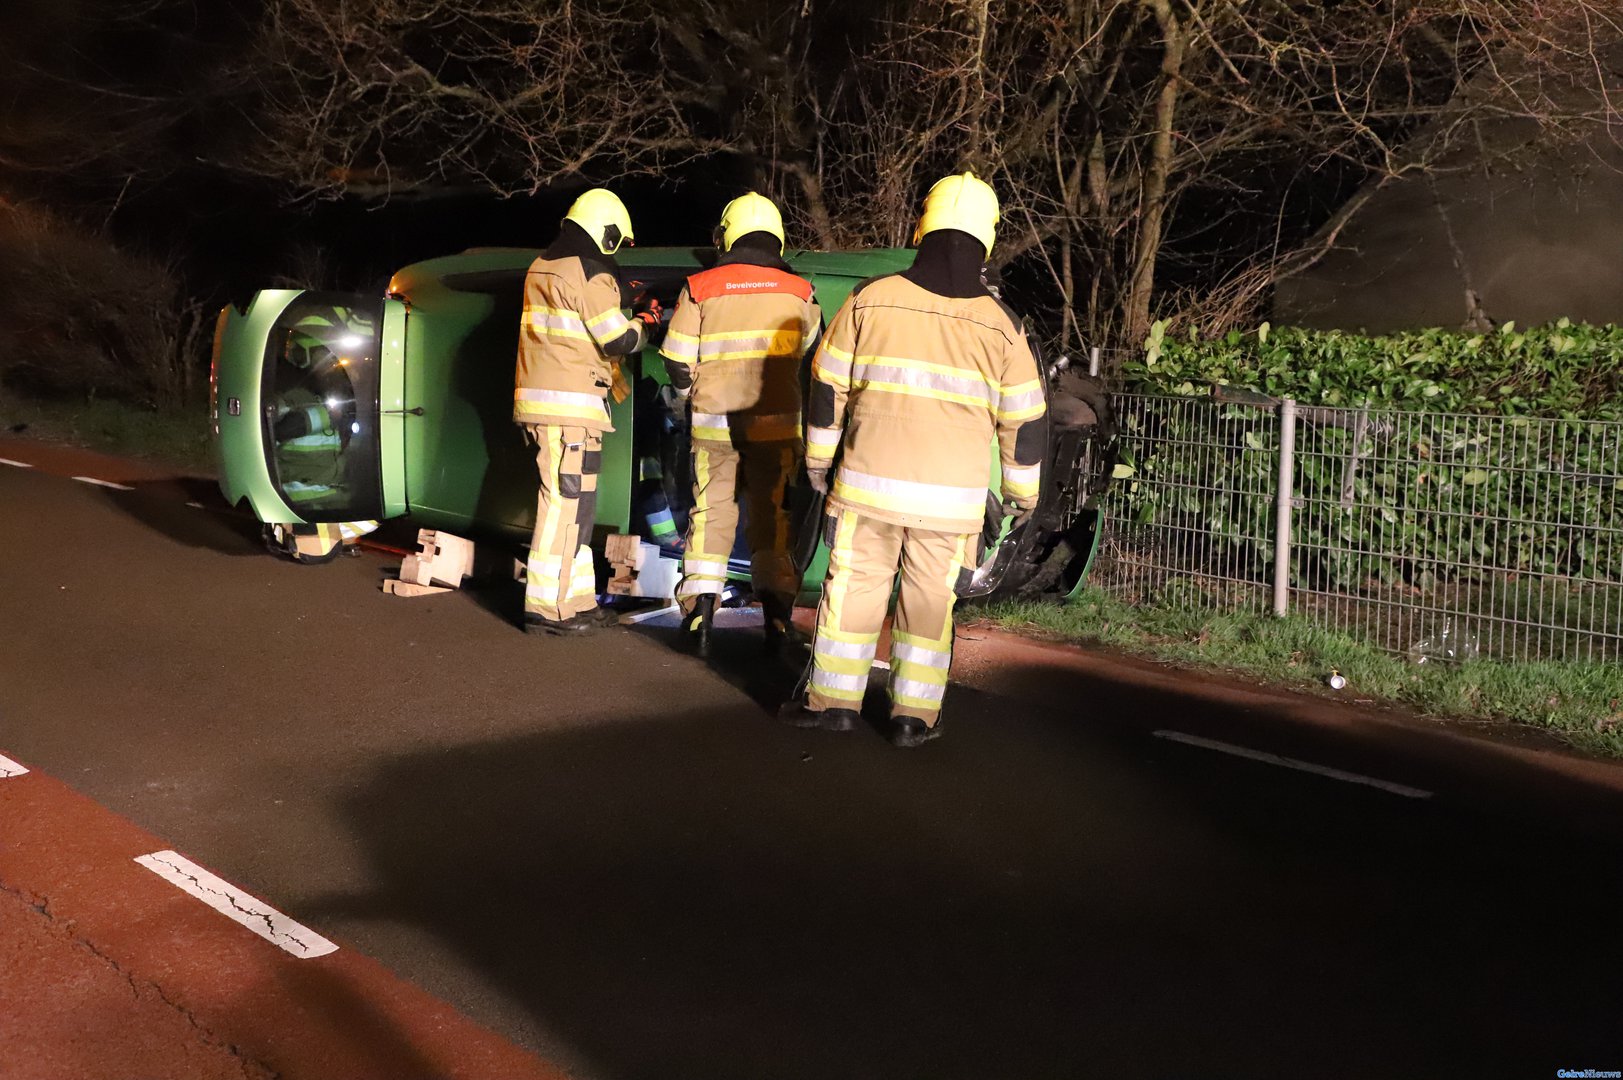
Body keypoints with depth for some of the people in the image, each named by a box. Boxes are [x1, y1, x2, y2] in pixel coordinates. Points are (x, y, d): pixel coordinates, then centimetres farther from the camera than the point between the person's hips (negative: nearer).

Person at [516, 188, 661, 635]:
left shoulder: (542, 268, 17)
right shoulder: (590, 273, -12)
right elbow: (619, 341, -12)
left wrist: (632, 315, 17)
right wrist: (642, 326, 9)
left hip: (538, 400, 10)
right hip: (570, 408, -10)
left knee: (572, 505, 16)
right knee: (565, 505, -6)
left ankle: (578, 600, 22)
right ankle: (546, 609, -4)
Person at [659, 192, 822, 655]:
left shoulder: (700, 288, -3)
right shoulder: (799, 292, 2)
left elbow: (677, 361, 0)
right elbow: (815, 356, 12)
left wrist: (692, 395, 19)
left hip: (714, 422, -1)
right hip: (776, 422, 1)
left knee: (709, 510, 8)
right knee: (770, 513, 10)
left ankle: (700, 601, 0)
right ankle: (776, 606, 2)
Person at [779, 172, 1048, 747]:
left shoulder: (871, 299, -2)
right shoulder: (1000, 325, 0)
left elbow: (828, 386, 4)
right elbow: (1024, 420, 5)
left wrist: (819, 457, 17)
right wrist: (1022, 491, 18)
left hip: (870, 481, 0)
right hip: (952, 494, 1)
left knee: (854, 585, 10)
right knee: (929, 597, 10)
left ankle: (833, 699, 18)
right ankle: (914, 715, 14)